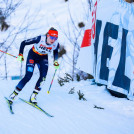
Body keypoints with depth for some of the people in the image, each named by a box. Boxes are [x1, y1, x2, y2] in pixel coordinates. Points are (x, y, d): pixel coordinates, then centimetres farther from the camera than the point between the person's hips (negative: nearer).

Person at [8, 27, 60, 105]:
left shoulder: (56, 44, -21)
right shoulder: (40, 39, -32)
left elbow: (56, 52, 6)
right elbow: (23, 43, -21)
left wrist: (55, 61, -8)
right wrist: (20, 55, -25)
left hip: (43, 58, 3)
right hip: (33, 56, -3)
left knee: (43, 76, -20)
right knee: (28, 77, -16)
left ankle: (33, 96, -7)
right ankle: (14, 94, -2)